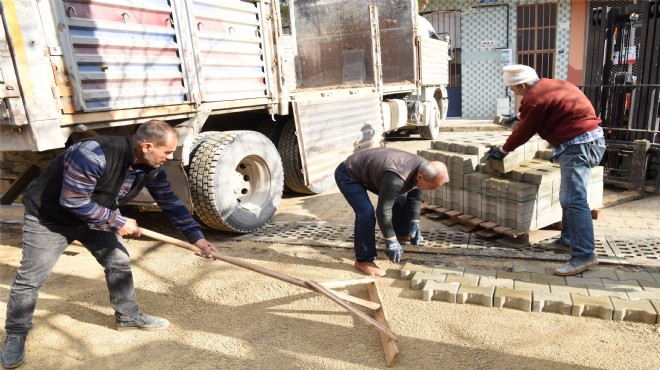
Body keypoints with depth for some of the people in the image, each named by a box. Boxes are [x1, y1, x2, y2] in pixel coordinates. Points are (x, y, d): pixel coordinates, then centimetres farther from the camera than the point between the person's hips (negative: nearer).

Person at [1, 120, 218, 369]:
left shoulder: (151, 168, -16)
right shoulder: (93, 155, -39)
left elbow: (170, 202, -9)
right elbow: (73, 202, -33)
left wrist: (196, 237, -13)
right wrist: (118, 222, -24)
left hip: (95, 216, 6)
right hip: (49, 216, -6)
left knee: (119, 262, 5)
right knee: (31, 278, 1)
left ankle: (128, 316, 23)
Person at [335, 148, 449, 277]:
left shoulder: (422, 168, -13)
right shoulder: (396, 179, -40)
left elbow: (415, 197, 4)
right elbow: (383, 210, -33)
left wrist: (415, 222, -1)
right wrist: (390, 241, -25)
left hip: (370, 172, 9)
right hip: (348, 175, -9)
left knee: (401, 198, 10)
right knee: (366, 212, -24)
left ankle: (401, 233, 33)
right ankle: (363, 260, -11)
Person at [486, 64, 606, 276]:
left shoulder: (534, 99, -14)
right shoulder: (551, 85, 15)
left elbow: (524, 132, -3)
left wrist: (503, 150, 11)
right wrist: (521, 116, 42)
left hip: (578, 145, -11)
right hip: (591, 139, 11)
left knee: (573, 200, -14)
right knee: (569, 196, 17)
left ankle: (584, 255, -14)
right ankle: (568, 241, 25)